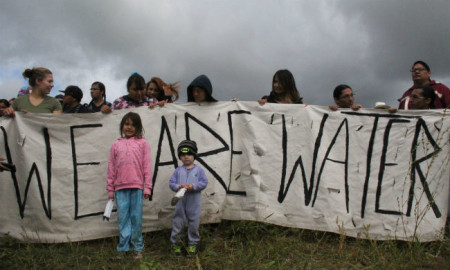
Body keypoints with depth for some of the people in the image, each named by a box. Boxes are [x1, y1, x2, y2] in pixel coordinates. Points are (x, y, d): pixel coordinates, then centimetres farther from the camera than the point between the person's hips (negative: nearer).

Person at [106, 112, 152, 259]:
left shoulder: (142, 143, 5)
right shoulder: (116, 145, 12)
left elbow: (147, 166, 2)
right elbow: (111, 167, 12)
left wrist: (147, 187, -3)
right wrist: (110, 189, 9)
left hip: (137, 186, -2)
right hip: (120, 187, 2)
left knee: (136, 218, 3)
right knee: (123, 218, 6)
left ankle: (138, 248, 13)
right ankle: (123, 248, 14)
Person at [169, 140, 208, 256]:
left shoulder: (199, 170, 3)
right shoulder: (178, 170, 7)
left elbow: (204, 182, -3)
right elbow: (171, 183, 5)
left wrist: (193, 186, -17)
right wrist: (178, 186, -15)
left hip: (194, 202, -1)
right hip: (181, 200, 1)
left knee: (194, 223, 5)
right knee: (177, 222, 4)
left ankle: (193, 244, 20)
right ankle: (175, 243, 18)